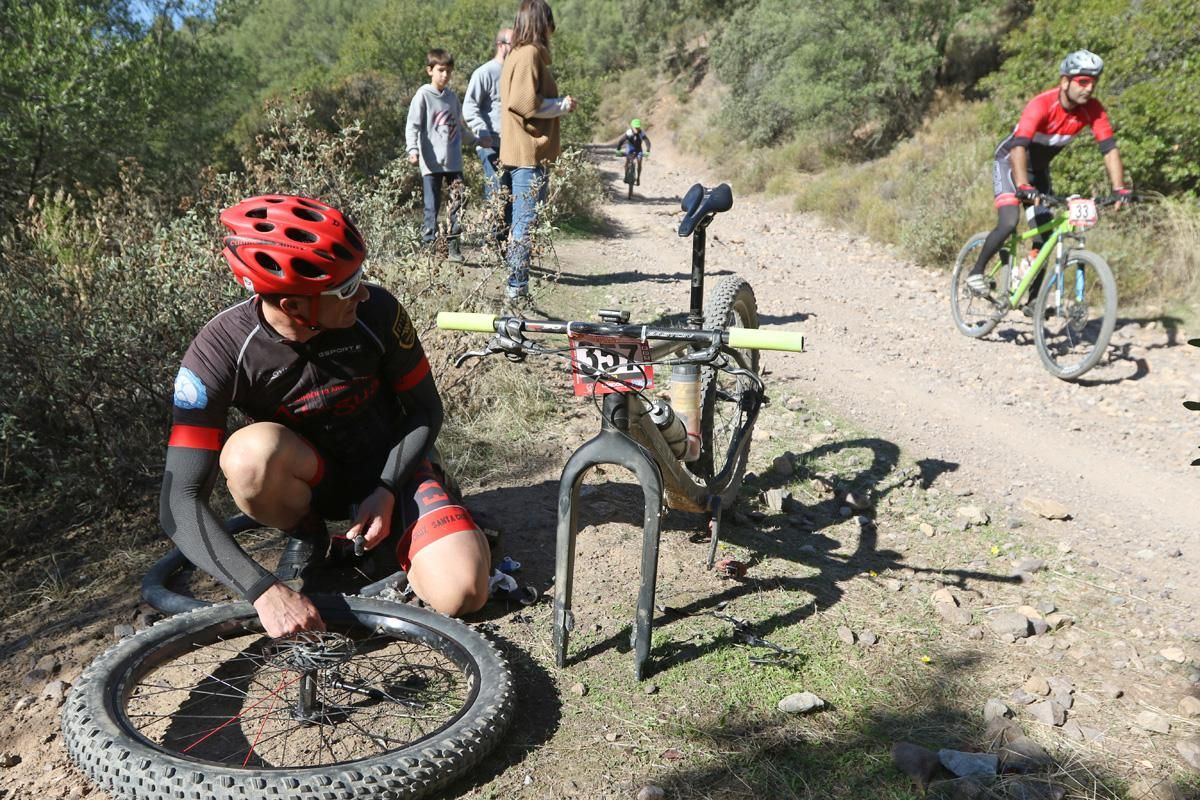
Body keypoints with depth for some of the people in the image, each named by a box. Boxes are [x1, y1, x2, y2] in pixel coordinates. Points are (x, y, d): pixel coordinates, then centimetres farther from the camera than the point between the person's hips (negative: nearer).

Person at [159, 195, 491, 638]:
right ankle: (306, 537, -3)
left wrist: (386, 491, -19)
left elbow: (425, 410, -5)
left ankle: (382, 541, 6)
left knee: (463, 593, -25)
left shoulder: (377, 311, -22)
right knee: (252, 453, -36)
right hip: (310, 481, 1)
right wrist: (264, 589, -38)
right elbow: (180, 501, -27)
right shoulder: (219, 352, -25)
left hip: (388, 470, 0)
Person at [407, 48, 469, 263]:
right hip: (432, 162, -5)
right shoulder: (423, 95, -3)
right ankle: (428, 244, 8)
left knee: (457, 203, 1)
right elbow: (412, 125, -9)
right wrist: (413, 149, -22)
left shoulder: (452, 96, 12)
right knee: (432, 207, 0)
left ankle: (453, 245, 8)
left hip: (454, 162, 5)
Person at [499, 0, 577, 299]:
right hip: (530, 154, -10)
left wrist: (558, 103, 14)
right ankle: (517, 287, -6)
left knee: (520, 222, 15)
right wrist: (563, 105, -8)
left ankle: (516, 284, 23)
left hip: (522, 153, 10)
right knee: (526, 223, -8)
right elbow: (526, 103, -20)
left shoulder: (518, 54, 18)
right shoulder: (530, 54, -12)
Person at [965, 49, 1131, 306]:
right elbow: (1019, 146, -43)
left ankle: (1033, 300, 11)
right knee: (1009, 222, -27)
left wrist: (1119, 189, -30)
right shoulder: (1042, 105, -31)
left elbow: (1109, 148, -18)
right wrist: (1023, 187, -56)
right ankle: (976, 271, -4)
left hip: (1039, 168, 6)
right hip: (1010, 162, -6)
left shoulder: (1093, 109, -16)